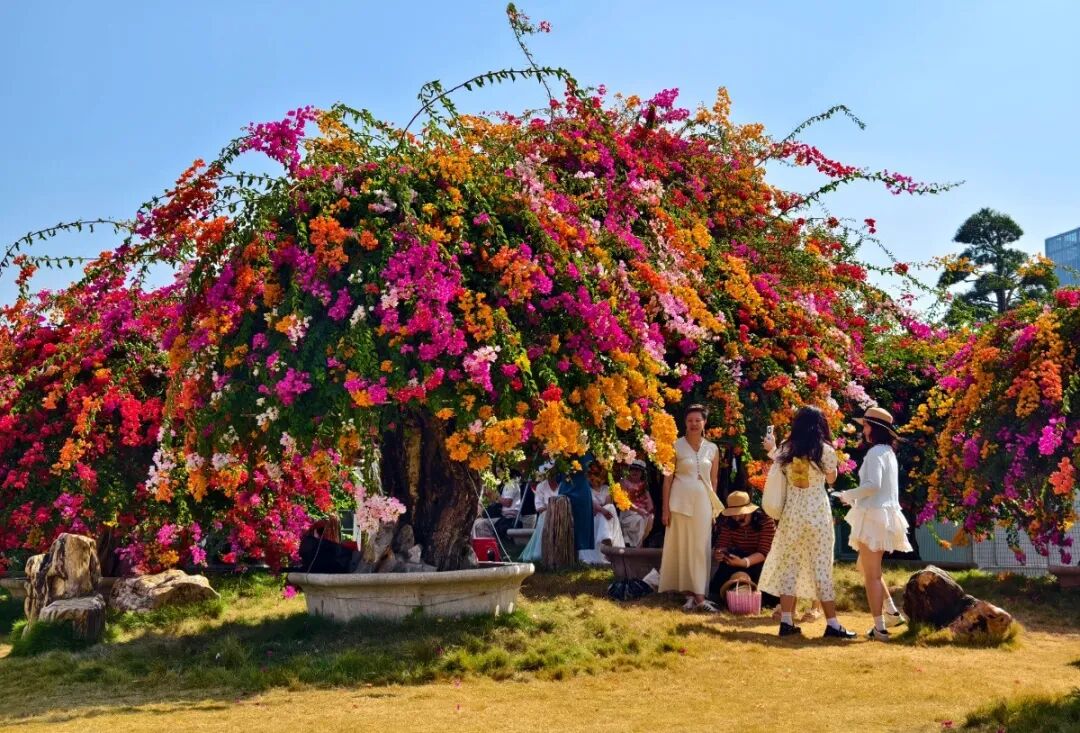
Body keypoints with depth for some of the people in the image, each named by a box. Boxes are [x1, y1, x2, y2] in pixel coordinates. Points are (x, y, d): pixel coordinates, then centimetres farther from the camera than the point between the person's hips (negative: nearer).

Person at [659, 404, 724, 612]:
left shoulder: (712, 449, 7)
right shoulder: (676, 446, -3)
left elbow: (714, 480, 12)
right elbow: (668, 478, -3)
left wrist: (714, 507, 10)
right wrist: (665, 508, -6)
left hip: (703, 502, 3)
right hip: (681, 501, -3)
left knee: (700, 548, 2)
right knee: (683, 547, 1)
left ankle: (697, 595, 4)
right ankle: (692, 594, 7)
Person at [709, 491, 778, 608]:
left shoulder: (767, 522, -22)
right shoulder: (728, 522, -9)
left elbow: (764, 553, -30)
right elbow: (722, 545, -14)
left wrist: (744, 562, -48)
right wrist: (717, 553, -41)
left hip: (760, 562, -2)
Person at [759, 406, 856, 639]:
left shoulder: (785, 449, 0)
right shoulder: (825, 450, -7)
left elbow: (774, 477, 8)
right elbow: (831, 479, 8)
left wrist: (772, 451, 19)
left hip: (791, 512, 3)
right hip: (817, 513, -3)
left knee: (788, 565, 8)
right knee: (821, 567, 2)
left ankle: (786, 622, 9)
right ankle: (832, 624, 5)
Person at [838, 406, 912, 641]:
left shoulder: (876, 452, -13)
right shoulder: (887, 452, 16)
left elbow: (873, 485, -24)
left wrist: (848, 495, -9)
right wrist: (856, 499, 16)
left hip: (873, 516, -9)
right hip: (882, 515, 9)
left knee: (872, 574, -3)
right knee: (866, 567, 21)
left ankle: (880, 628, 0)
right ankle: (892, 612, 21)